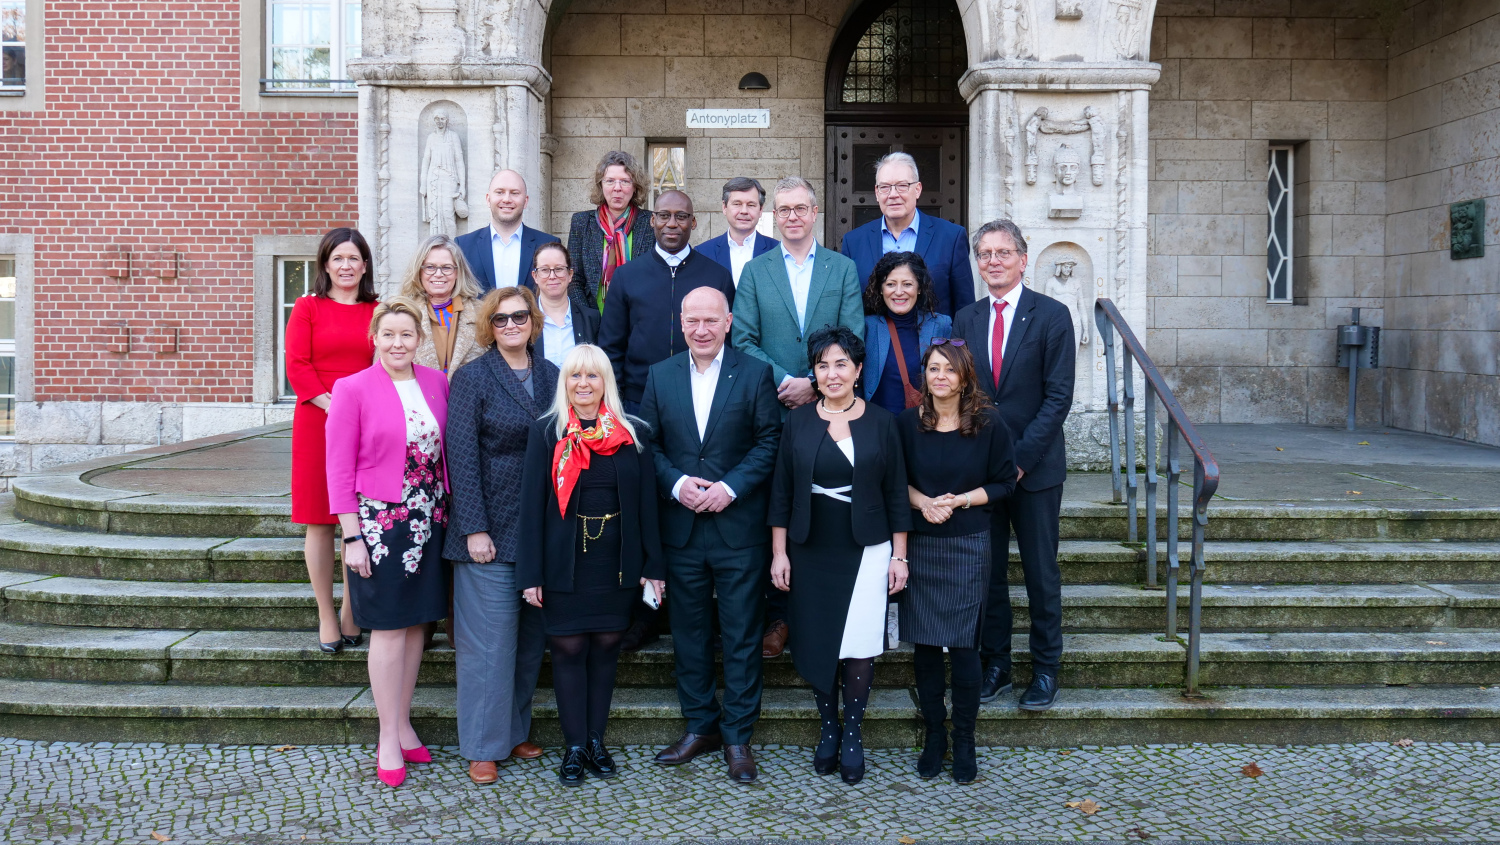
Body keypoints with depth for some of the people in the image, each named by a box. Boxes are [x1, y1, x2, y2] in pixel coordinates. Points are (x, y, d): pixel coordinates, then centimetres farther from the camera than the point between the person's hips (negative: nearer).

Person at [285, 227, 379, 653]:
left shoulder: (378, 312, 10)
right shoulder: (307, 308, 6)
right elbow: (296, 366, -2)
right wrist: (332, 405, -13)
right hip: (317, 422, -1)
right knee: (319, 519, 2)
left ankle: (351, 612, 15)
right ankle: (326, 616, 10)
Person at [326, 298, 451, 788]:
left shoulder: (437, 383, 5)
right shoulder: (353, 389, -6)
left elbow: (448, 450, 10)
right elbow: (340, 469, -6)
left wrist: (450, 517, 6)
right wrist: (351, 537, -10)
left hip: (429, 522, 4)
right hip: (379, 522, -4)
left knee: (417, 622, 11)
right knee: (389, 628, 0)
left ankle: (404, 725, 25)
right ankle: (388, 738, 11)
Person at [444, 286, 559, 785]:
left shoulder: (553, 377, 10)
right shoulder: (471, 379, -3)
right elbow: (462, 457, -8)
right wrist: (475, 529, -14)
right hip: (490, 529, -5)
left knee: (531, 637, 11)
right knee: (488, 639, -1)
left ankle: (516, 730, 26)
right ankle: (483, 746, 11)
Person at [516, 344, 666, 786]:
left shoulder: (632, 435, 3)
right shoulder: (546, 434, 0)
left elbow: (646, 504, 4)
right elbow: (532, 505, -3)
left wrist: (652, 567, 0)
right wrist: (531, 574, -8)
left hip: (617, 563, 2)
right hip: (564, 563, -1)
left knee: (606, 646, 8)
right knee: (568, 648, 2)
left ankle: (597, 740, 20)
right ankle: (575, 746, 13)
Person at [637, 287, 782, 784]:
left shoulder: (755, 374, 0)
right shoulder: (660, 376, 8)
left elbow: (769, 442, -3)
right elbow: (648, 445, 7)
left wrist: (730, 487, -15)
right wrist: (676, 482, -10)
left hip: (739, 526, -3)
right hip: (680, 527, 3)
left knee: (741, 634, 3)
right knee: (689, 631, 12)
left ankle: (738, 735, 14)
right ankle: (700, 726, 26)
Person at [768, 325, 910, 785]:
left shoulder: (880, 422, 0)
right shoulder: (798, 421, 3)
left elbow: (896, 493, 3)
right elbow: (782, 492, 5)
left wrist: (899, 555, 1)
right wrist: (779, 552, 1)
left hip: (866, 550, -1)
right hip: (810, 552, 2)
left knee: (859, 647, -3)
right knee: (816, 644, 6)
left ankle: (853, 734, 15)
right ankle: (828, 728, 25)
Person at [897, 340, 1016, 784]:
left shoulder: (988, 423, -4)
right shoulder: (907, 422, 0)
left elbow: (1003, 482, 2)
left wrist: (960, 500, -12)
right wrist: (922, 501, -10)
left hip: (968, 546, -2)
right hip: (919, 544, 2)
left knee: (963, 644, -1)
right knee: (924, 643, 5)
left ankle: (964, 740, 14)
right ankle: (934, 734, 21)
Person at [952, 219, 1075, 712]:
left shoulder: (1052, 316, -4)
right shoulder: (966, 319, 8)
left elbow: (1058, 395, -9)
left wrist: (1021, 457, -15)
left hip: (1035, 467, -3)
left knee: (1041, 573, 6)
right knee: (987, 570, 9)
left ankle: (1045, 669, 20)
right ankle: (995, 666, 22)